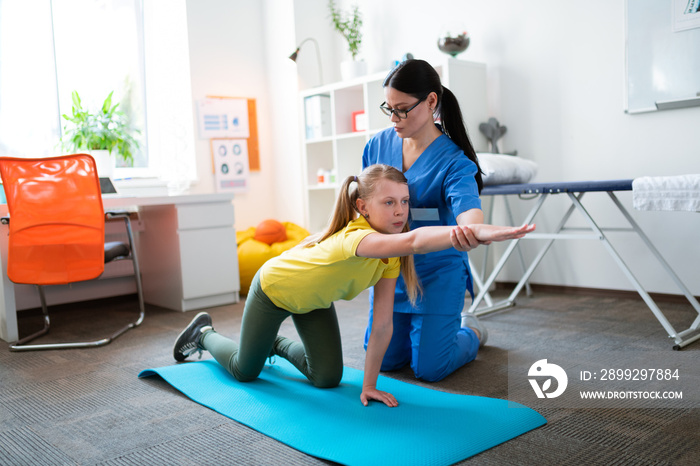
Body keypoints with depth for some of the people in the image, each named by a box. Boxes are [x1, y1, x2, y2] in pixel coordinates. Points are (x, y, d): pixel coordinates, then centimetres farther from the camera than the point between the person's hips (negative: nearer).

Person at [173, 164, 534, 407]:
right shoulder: (356, 237, -43)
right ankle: (204, 333, 38)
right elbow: (413, 241, -65)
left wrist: (369, 386, -20)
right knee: (245, 371, 9)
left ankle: (279, 344, 32)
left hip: (312, 300, 6)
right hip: (273, 287, -6)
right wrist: (478, 232, -77)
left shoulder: (390, 255, -20)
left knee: (328, 378, 5)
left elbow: (383, 325, -19)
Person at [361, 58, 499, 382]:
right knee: (385, 361, 13)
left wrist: (471, 232, -61)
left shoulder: (453, 161, -19)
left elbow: (470, 213, -37)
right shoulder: (378, 144, -4)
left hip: (436, 273, -5)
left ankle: (471, 333, 33)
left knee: (429, 369, 0)